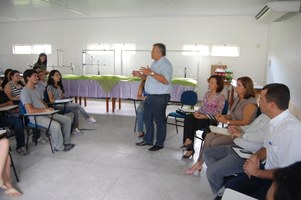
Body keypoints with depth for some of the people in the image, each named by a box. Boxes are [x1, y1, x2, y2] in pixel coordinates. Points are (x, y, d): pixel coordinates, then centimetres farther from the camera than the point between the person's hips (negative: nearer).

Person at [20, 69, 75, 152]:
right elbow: (30, 110, -22)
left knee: (67, 120, 1)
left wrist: (48, 108, 7)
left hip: (45, 113, 10)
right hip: (36, 117, -9)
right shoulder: (25, 92, -14)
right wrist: (45, 110, -14)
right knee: (56, 125, -32)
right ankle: (59, 147, -8)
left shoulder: (35, 89, 17)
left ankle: (66, 142, 12)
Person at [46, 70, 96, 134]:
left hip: (63, 103, 7)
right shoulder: (50, 87, -4)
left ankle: (74, 128, -14)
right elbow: (51, 100, -8)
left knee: (77, 111, -20)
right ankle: (88, 117, -10)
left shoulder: (60, 85, 19)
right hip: (57, 105, -7)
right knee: (77, 105, -23)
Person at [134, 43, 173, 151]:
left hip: (160, 97, -9)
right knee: (147, 118, 16)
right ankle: (148, 140, 31)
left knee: (159, 121, 2)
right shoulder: (155, 63, 15)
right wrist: (141, 75, 7)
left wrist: (151, 73, -28)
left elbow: (165, 80, -28)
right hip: (150, 96, 10)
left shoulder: (165, 64, -14)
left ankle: (159, 143, 16)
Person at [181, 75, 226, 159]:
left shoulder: (221, 97, -4)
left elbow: (217, 113, -10)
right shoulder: (207, 94, 16)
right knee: (188, 118, -26)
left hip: (211, 120, -6)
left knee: (189, 124, -28)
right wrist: (197, 112, -5)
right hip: (202, 116, 6)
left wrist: (205, 116, -21)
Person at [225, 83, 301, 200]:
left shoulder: (290, 130, -28)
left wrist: (256, 172, -12)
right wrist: (255, 157, -6)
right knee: (229, 186, 0)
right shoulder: (275, 121, -1)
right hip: (268, 170, 8)